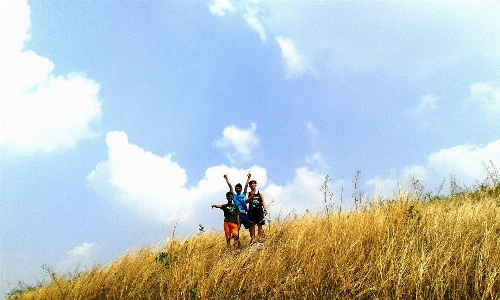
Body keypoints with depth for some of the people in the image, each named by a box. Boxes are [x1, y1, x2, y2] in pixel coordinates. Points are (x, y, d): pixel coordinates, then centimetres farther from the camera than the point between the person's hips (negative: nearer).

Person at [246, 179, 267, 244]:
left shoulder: (260, 193, 11)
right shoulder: (248, 194, 12)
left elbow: (263, 201, 4)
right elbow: (246, 201, -2)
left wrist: (265, 209, -9)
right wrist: (252, 196, -15)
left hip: (259, 210, 0)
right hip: (251, 211, 0)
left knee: (259, 224, -2)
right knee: (252, 224, -3)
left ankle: (260, 238, -2)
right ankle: (252, 239, -1)